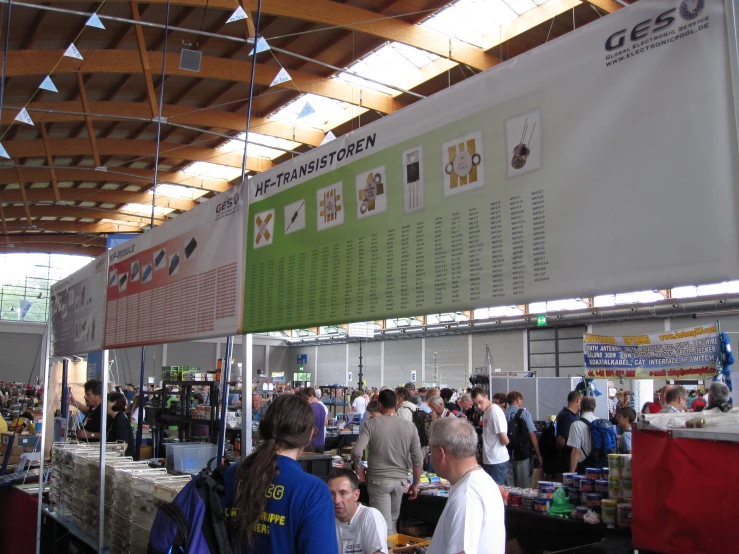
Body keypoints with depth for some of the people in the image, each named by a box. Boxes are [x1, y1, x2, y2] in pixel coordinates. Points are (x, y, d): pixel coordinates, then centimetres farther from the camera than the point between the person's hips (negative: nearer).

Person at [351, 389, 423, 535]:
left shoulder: (371, 424, -9)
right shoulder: (410, 426, -2)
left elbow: (356, 452, -17)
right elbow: (418, 459, -1)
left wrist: (360, 468, 2)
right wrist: (415, 484, 11)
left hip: (378, 479, -3)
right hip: (400, 479, 3)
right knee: (393, 521, 20)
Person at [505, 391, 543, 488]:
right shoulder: (524, 413, -4)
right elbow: (532, 434, -8)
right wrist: (538, 455, -3)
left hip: (507, 454, 3)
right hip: (523, 454, -3)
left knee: (509, 488, 9)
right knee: (523, 487, 5)